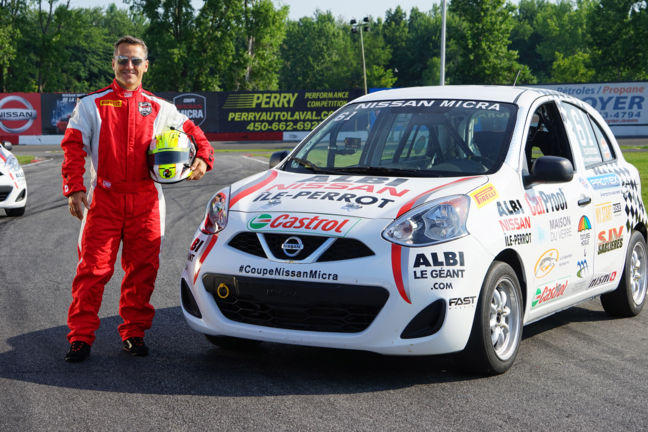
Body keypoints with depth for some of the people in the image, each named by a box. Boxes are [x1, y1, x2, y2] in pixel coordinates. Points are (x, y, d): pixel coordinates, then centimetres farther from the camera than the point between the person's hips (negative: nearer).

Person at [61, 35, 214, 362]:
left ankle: (134, 334, 15)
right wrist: (74, 188, -10)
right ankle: (81, 338, 2)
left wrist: (203, 158, 0)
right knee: (93, 268, -6)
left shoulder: (159, 109, 13)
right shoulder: (91, 105, 8)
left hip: (146, 201, 2)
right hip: (103, 199, -2)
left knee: (142, 269, 3)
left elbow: (193, 133, 20)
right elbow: (73, 147, 2)